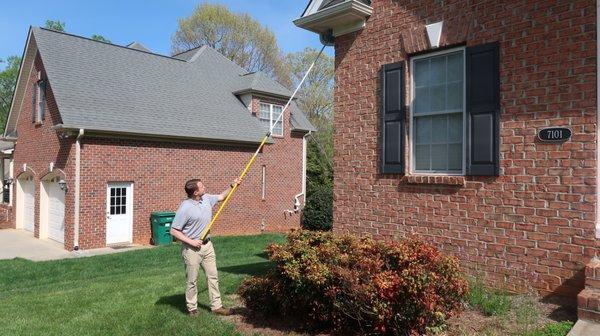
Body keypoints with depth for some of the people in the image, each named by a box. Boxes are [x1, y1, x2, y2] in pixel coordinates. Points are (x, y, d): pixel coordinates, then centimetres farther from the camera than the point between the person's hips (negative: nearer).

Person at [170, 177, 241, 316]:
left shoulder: (206, 199, 0)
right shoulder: (185, 208, -20)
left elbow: (221, 197, 21)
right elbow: (174, 231, -17)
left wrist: (232, 186, 13)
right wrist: (191, 242, -20)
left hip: (207, 245, 7)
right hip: (191, 248, -7)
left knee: (213, 276, 10)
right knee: (192, 280, 6)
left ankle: (216, 306, 18)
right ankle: (192, 308, 23)